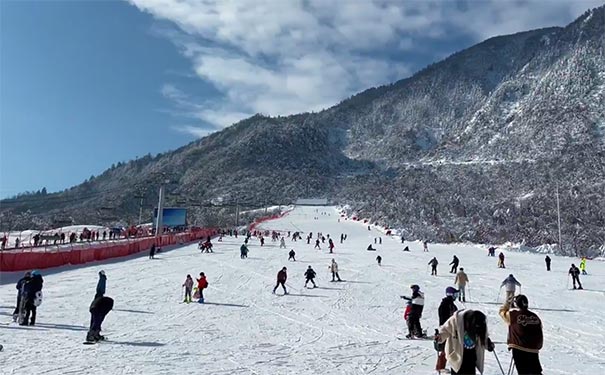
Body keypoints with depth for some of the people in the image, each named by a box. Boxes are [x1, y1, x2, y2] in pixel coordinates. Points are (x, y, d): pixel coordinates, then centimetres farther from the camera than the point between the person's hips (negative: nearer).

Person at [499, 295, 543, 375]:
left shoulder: (513, 315, -8)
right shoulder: (535, 317, 4)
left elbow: (502, 311, 13)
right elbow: (540, 335, 12)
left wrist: (507, 302, 25)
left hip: (519, 349, -4)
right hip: (533, 351, 4)